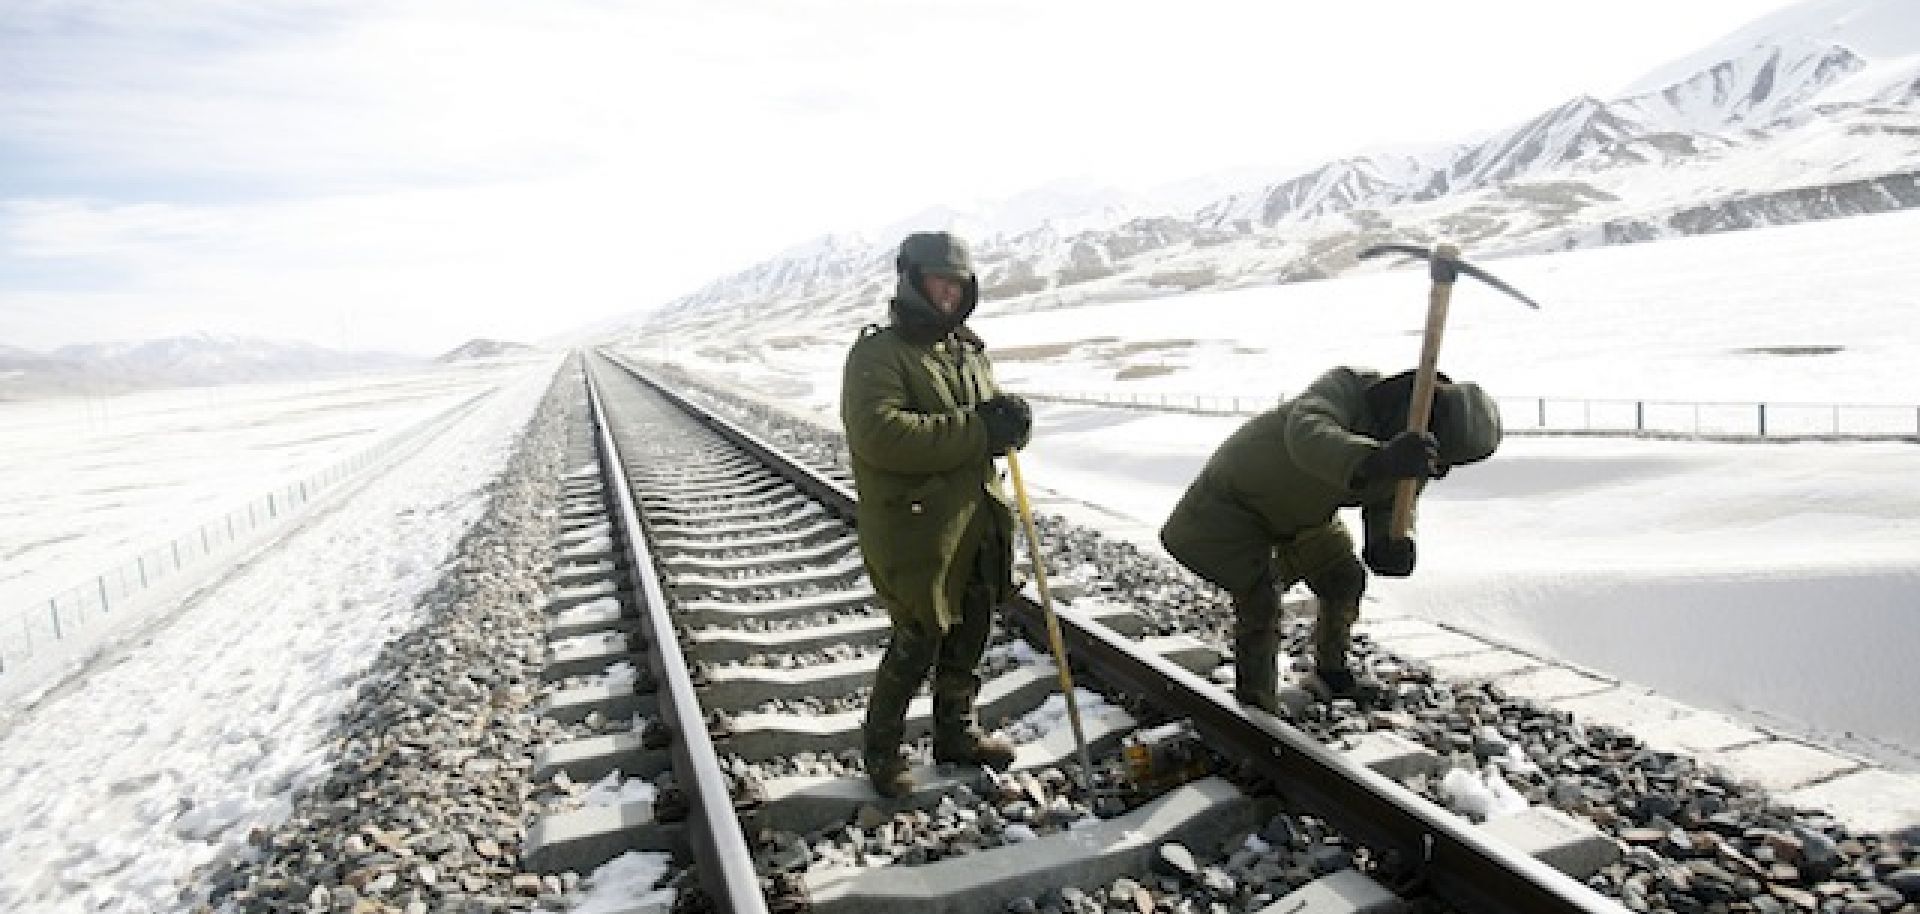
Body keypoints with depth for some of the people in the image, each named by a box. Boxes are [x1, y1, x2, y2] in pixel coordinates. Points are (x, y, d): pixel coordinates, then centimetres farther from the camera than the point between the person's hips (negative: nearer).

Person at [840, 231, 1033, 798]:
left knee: (968, 638, 18)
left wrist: (1009, 420, -11)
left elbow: (990, 427, 15)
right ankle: (881, 748, 24)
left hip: (976, 524, 8)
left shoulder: (969, 351, 13)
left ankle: (956, 735, 39)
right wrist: (975, 431, -27)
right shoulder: (877, 353, -12)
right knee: (918, 644, 0)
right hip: (916, 528, -7)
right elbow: (880, 434, -27)